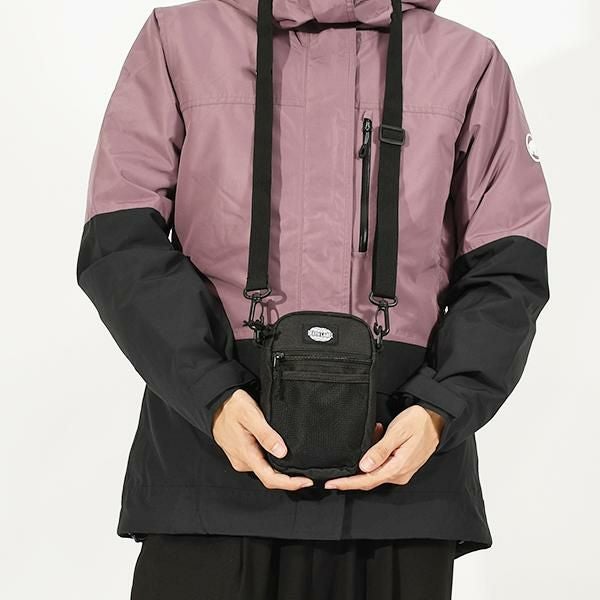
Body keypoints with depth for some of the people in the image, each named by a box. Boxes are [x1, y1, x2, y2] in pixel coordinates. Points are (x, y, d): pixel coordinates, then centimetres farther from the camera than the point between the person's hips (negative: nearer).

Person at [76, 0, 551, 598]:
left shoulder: (469, 62, 12)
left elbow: (508, 267, 6)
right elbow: (120, 243, 0)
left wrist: (440, 408, -10)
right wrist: (213, 395, -13)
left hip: (402, 462, 1)